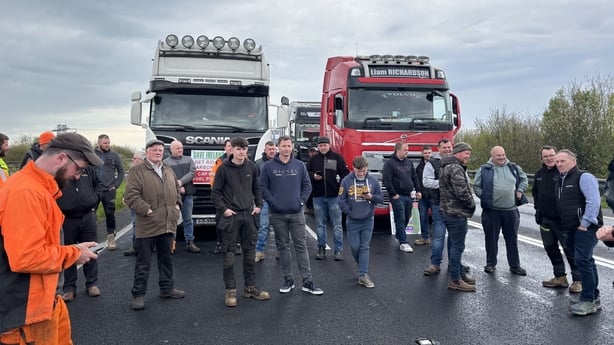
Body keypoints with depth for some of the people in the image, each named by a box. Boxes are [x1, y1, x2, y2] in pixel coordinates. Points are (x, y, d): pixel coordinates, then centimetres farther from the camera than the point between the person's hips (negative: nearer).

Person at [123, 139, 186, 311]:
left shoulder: (169, 171, 15)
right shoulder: (137, 171, -6)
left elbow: (176, 190, 26)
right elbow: (130, 195, -14)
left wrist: (177, 205, 10)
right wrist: (146, 210, -18)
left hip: (168, 224, 6)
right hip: (147, 225, -6)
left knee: (166, 259, 17)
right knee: (143, 262, 2)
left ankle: (167, 288, 30)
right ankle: (138, 294, 13)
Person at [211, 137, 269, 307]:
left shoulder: (252, 167, 5)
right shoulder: (224, 168, -5)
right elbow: (215, 192, -3)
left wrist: (258, 205, 4)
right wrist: (223, 209, -11)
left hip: (249, 215, 4)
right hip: (231, 216, -4)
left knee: (250, 252, 10)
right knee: (229, 254, 0)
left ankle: (250, 287, 22)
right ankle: (230, 290, 11)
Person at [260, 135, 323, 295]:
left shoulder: (300, 165, 6)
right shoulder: (268, 166, 0)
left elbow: (307, 185, 9)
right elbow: (263, 187, 0)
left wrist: (301, 200, -4)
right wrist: (272, 202, -11)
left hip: (297, 213, 1)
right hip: (277, 214, -1)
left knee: (301, 246, 2)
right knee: (283, 247, 9)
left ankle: (307, 282, 7)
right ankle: (288, 280, 20)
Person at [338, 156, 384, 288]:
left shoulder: (373, 180, -3)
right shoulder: (346, 181, -8)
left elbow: (381, 198, 3)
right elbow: (341, 200, -5)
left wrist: (371, 197, -16)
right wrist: (349, 212, -9)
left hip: (368, 220, 1)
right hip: (352, 221, 0)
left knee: (364, 247, 3)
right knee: (355, 247, 7)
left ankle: (363, 275, 6)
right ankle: (363, 267, 32)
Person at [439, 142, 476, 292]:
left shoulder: (446, 166, 17)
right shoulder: (455, 168, -17)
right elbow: (462, 191, -24)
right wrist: (471, 204, -7)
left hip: (448, 211, 11)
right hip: (456, 213, -11)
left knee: (454, 244, 18)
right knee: (457, 246, -5)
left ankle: (459, 274, 30)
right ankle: (455, 280, 1)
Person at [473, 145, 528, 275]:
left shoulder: (514, 168, 7)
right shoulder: (484, 170, -2)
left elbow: (524, 179, 21)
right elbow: (476, 186, 3)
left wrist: (520, 191, 7)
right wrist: (484, 197, -7)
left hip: (511, 210, 3)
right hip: (491, 211, -2)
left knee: (512, 238, 11)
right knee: (491, 238, 7)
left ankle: (515, 265, 22)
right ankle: (491, 264, 21)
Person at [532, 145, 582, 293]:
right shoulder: (539, 174, 9)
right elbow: (535, 192, 23)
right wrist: (537, 208, 16)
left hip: (563, 219, -7)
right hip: (545, 219, 7)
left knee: (569, 249, 0)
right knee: (550, 247, 13)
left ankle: (578, 280, 12)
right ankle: (560, 277, 27)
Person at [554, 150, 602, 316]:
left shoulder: (583, 177, -11)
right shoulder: (561, 181, 17)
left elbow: (593, 201, -21)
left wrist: (585, 223, -21)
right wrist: (566, 227, 17)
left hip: (586, 228, -9)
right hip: (573, 229, 9)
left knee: (582, 260, -13)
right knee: (586, 261, 15)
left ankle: (588, 300, -5)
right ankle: (593, 297, 25)